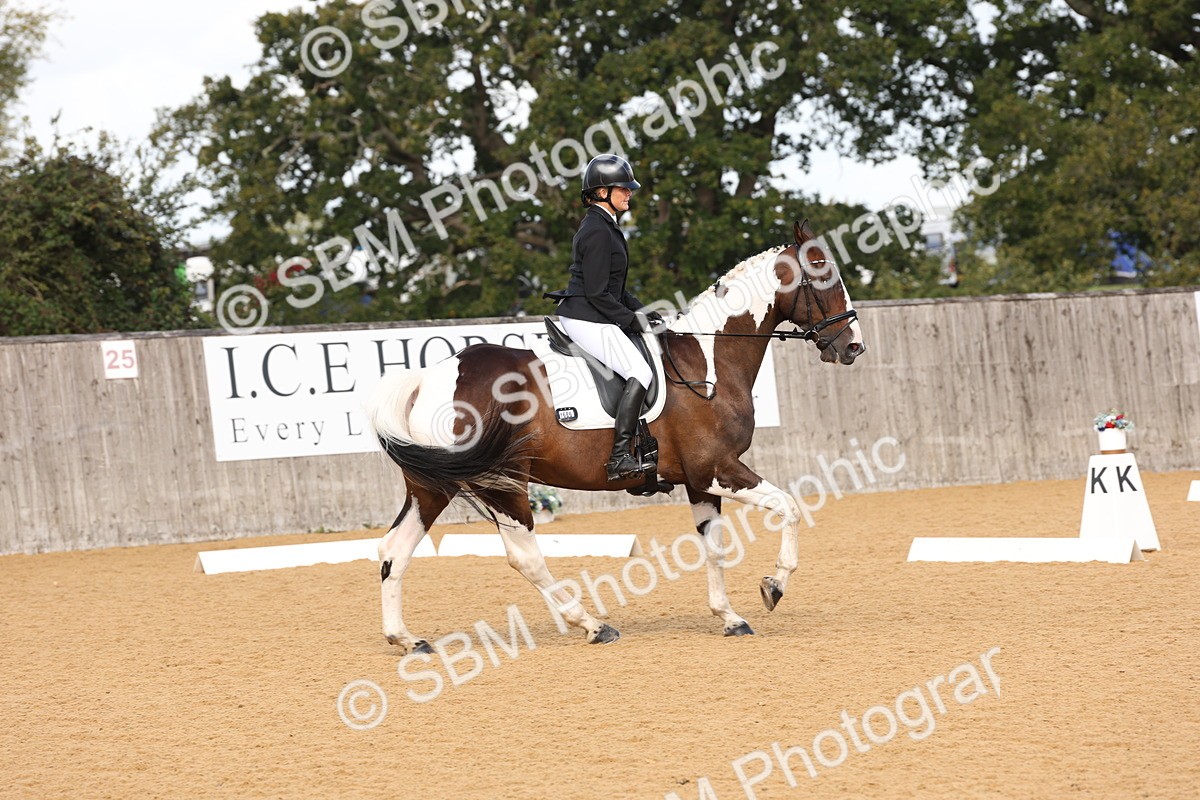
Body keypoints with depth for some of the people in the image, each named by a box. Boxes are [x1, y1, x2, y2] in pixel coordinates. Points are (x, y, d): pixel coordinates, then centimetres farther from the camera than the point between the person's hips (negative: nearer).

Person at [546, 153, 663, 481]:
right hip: (588, 320, -11)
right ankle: (619, 459, -23)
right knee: (640, 373, -18)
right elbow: (598, 294, -20)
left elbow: (614, 288, 23)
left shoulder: (604, 227, 17)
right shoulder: (597, 232, -16)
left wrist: (643, 312, 14)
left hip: (580, 316, 11)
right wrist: (633, 321, -13)